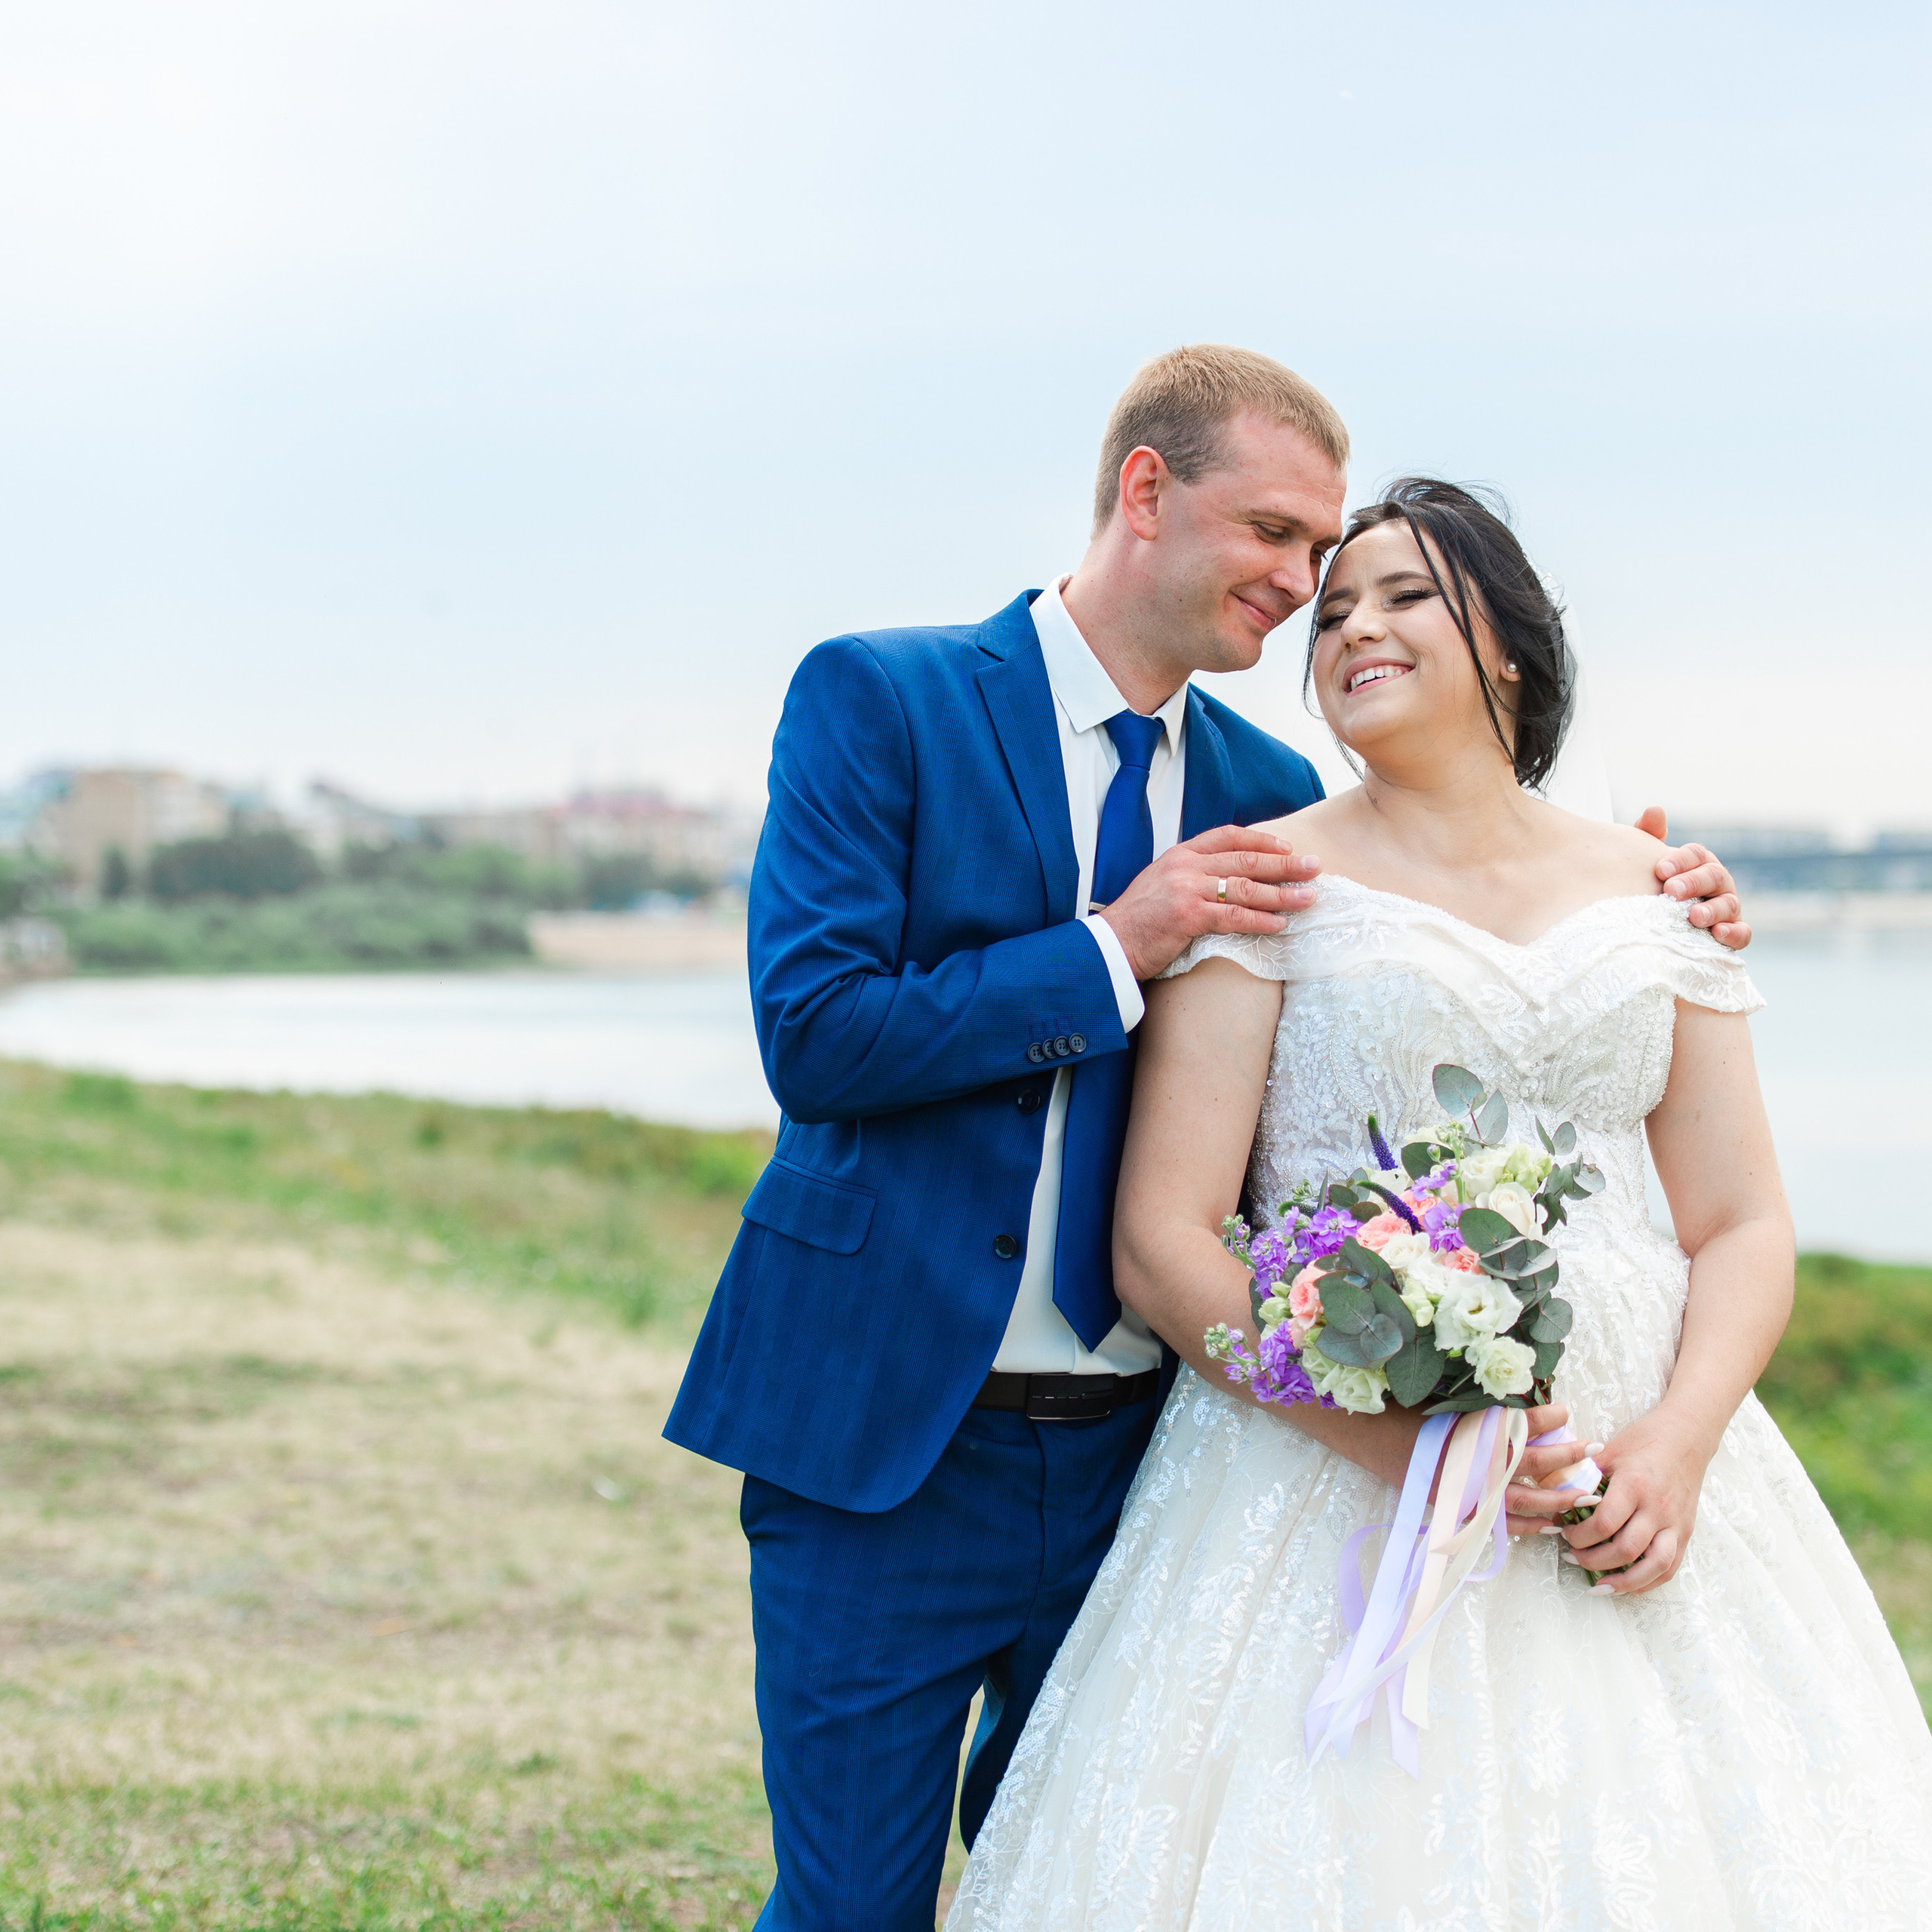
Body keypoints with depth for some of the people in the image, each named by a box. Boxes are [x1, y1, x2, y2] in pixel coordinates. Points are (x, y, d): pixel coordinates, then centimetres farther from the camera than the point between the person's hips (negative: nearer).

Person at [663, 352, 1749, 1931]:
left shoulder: (1269, 791, 9)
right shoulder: (877, 701, -6)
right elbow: (812, 1033, -15)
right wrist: (1112, 950, -18)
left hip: (1136, 1451, 5)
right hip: (888, 1444, -4)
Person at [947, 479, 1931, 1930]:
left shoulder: (1652, 892, 11)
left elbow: (1743, 1225, 9)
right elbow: (1161, 1246, -6)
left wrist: (1679, 1444, -10)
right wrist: (1404, 1438, -17)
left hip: (1634, 1473, 3)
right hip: (1332, 1472, -3)